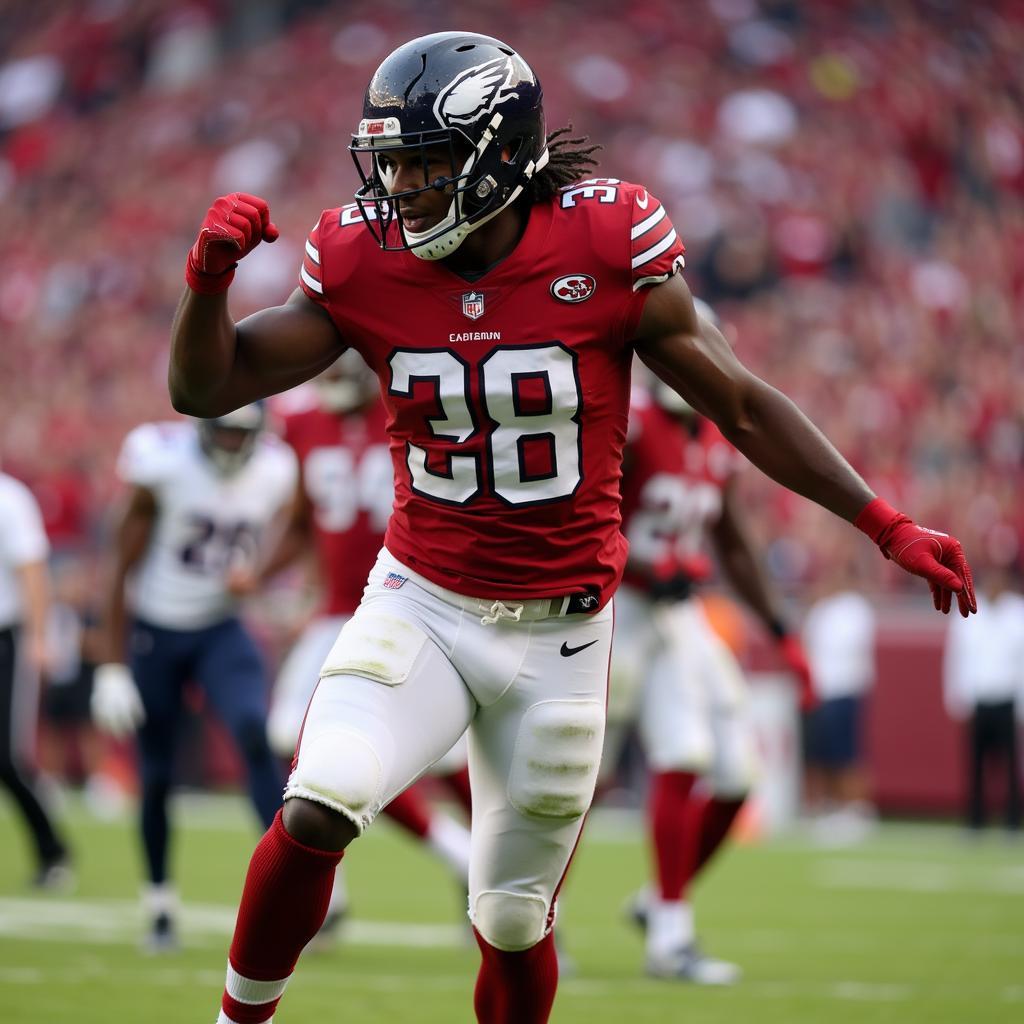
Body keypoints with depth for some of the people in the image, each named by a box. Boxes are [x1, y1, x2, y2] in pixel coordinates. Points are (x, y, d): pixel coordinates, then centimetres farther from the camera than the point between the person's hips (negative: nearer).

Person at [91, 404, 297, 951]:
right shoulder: (166, 465, -18)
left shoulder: (273, 472, -7)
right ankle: (160, 905, 23)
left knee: (254, 735, -22)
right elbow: (123, 570, -13)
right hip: (153, 633, -2)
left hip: (220, 632, 2)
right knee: (156, 776, 4)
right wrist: (112, 667, -14)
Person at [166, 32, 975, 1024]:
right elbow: (204, 387, -2)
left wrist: (888, 527, -4)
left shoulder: (606, 243, -12)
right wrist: (210, 280, -22)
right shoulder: (363, 259, -8)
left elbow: (741, 406, -3)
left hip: (559, 633, 0)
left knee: (513, 925, 8)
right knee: (315, 815, -24)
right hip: (419, 606, 0)